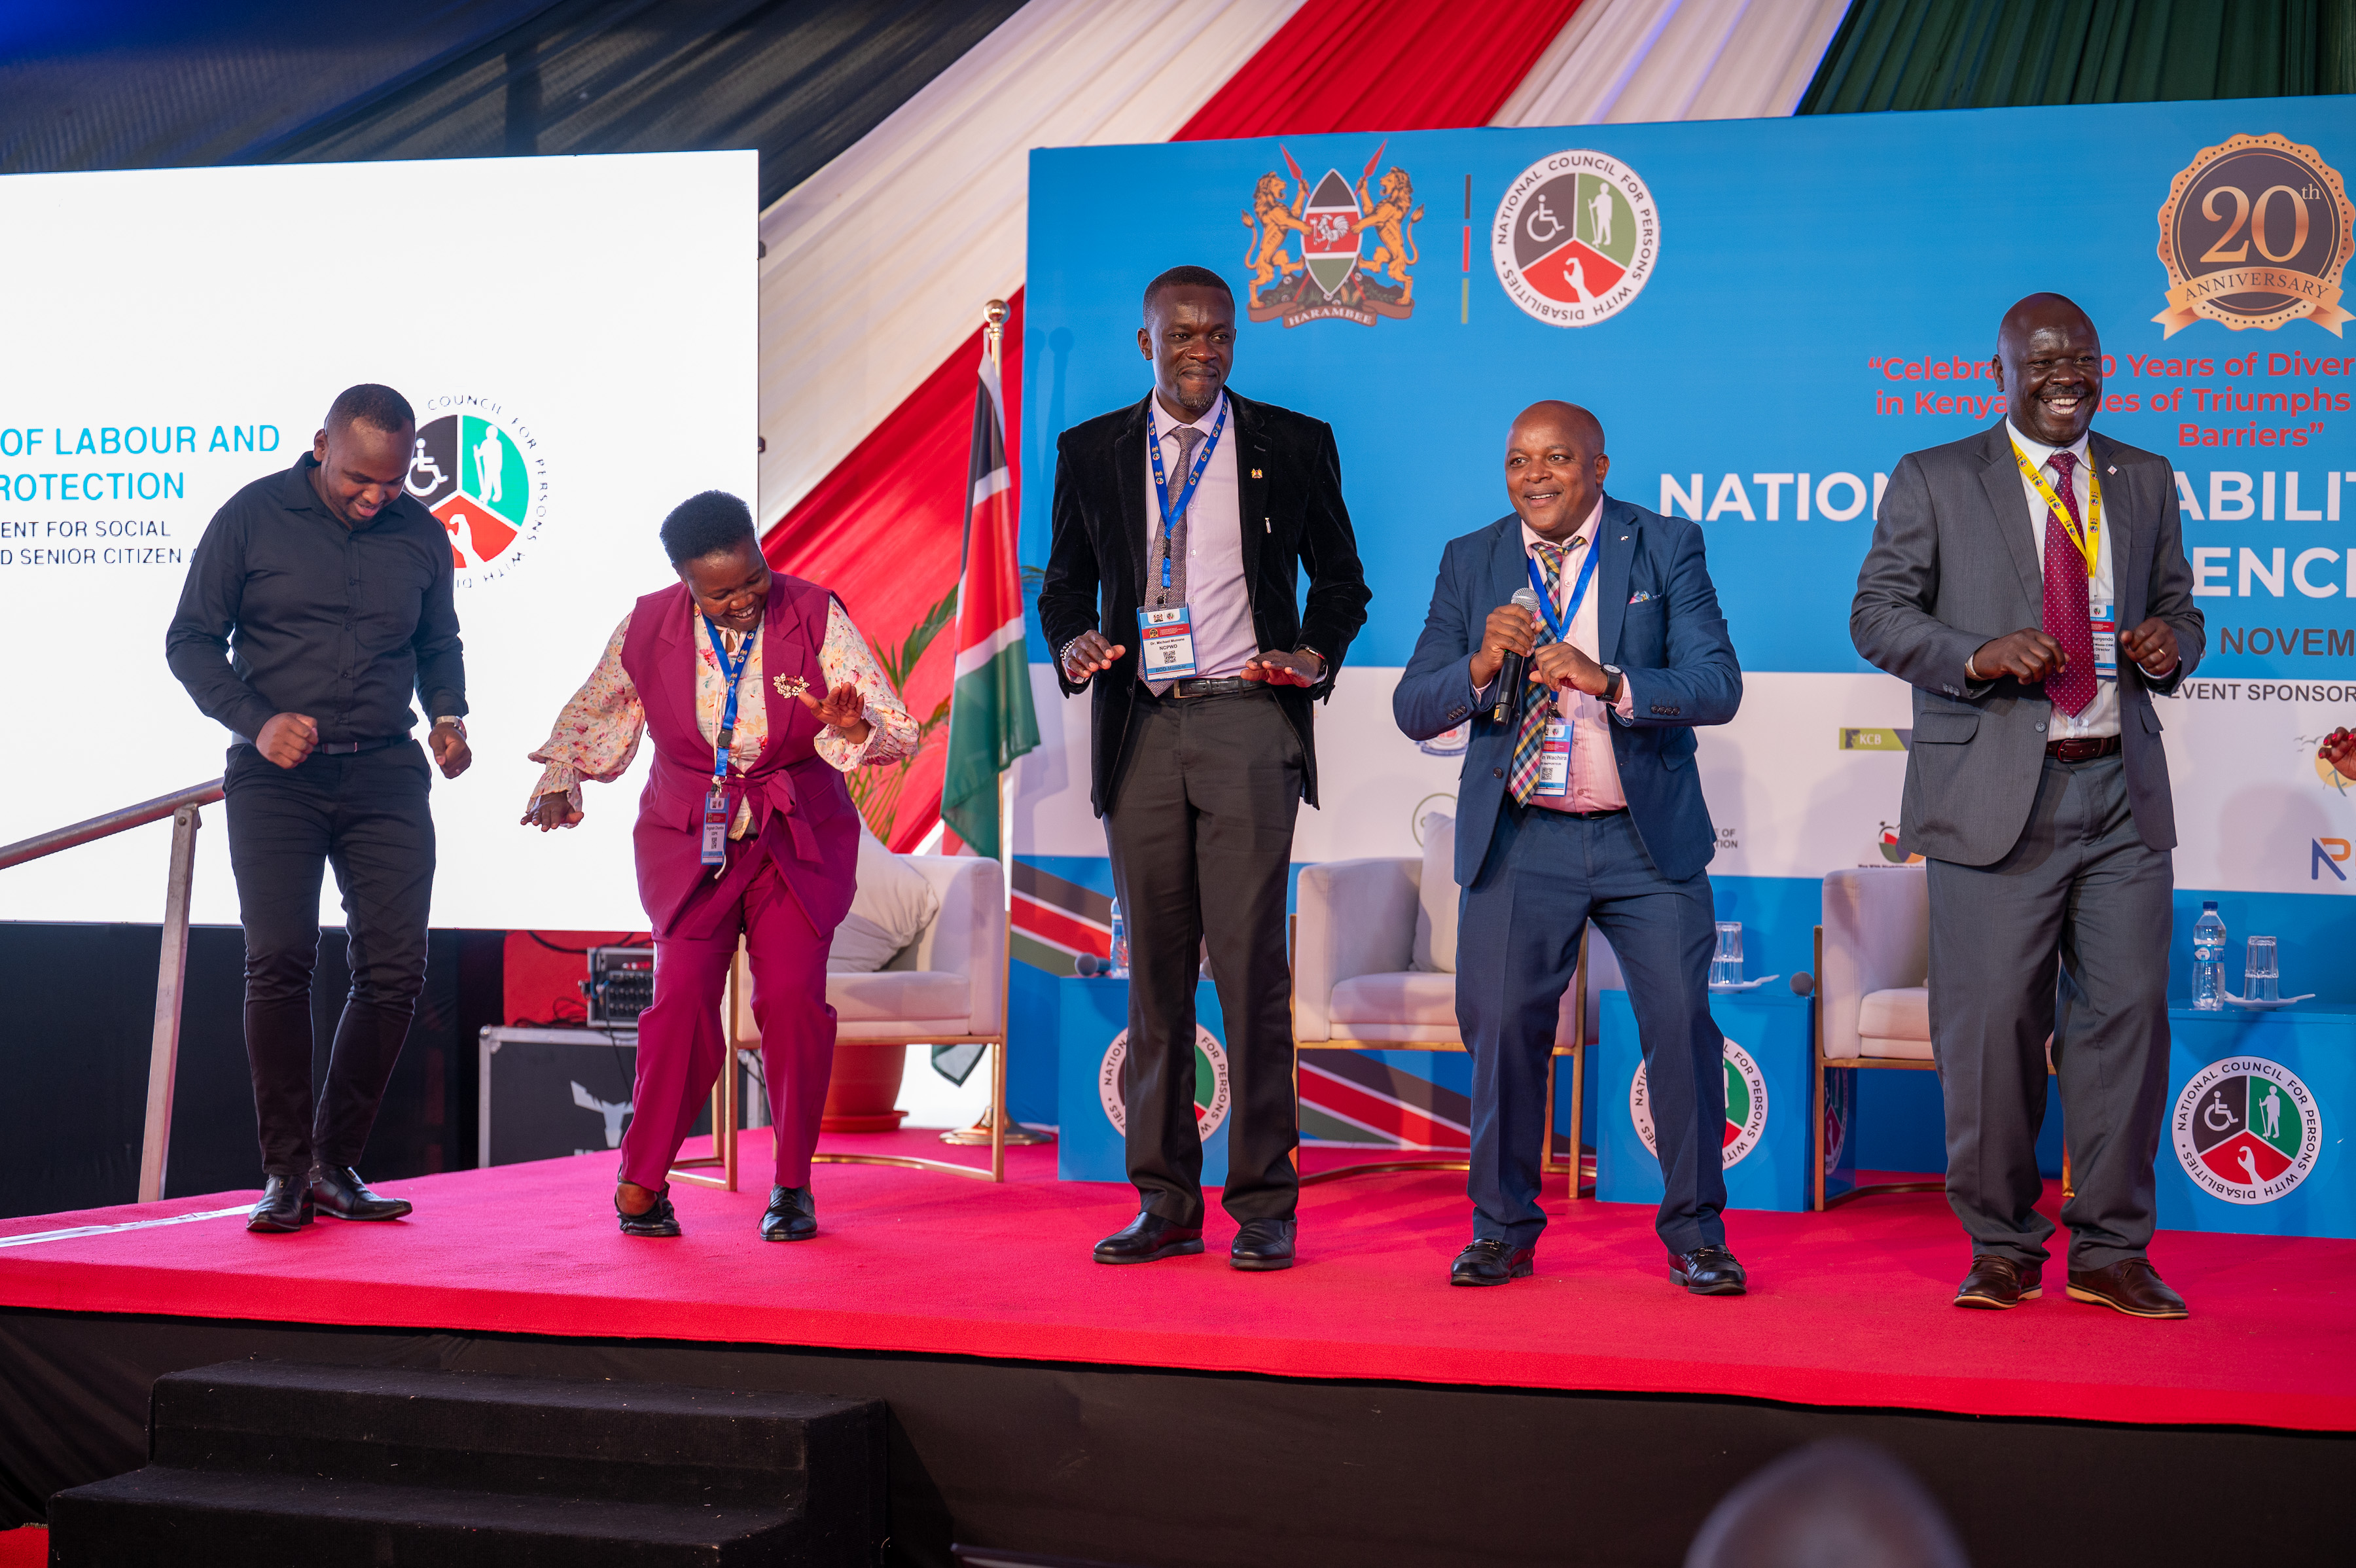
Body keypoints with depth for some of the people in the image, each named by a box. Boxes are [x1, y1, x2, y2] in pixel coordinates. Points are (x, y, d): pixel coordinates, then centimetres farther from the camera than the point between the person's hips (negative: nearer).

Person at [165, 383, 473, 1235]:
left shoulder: (422, 534, 8)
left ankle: (336, 1165, 9)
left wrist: (449, 715, 2)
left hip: (385, 774, 3)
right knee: (278, 960, -13)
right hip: (275, 775, -3)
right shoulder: (252, 517, -1)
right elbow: (190, 638, 2)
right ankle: (285, 1171, -2)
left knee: (395, 966, -4)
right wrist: (255, 722, -12)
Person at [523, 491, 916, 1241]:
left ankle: (792, 1185, 1)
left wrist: (851, 725, -33)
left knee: (793, 994, -17)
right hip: (689, 841, 1)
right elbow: (592, 713, 16)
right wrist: (559, 784, 2)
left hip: (798, 840, 0)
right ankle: (642, 1181, 5)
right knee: (682, 995, -15)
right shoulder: (649, 627, -5)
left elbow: (899, 732, -12)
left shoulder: (816, 617, -9)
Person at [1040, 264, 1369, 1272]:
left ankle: (1263, 1205, 1)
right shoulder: (1090, 453, 12)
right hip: (1140, 730, 3)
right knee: (1154, 970, 5)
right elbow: (1064, 582, 18)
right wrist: (1072, 643, -4)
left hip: (1248, 724, -2)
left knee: (1250, 964, -7)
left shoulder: (1293, 445, 8)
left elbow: (1339, 576, 14)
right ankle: (1165, 1204, 12)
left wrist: (1318, 654, -5)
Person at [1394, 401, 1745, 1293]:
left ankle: (1695, 1234, 12)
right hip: (1519, 842, 1)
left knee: (1682, 1026, -3)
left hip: (1648, 839, -1)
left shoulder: (1666, 548, 0)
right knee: (1502, 1029, 1)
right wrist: (1481, 665, -19)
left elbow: (1718, 686, -11)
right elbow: (1412, 711, 1)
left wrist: (1610, 682, -26)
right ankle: (1503, 1229, 18)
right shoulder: (1469, 563, 6)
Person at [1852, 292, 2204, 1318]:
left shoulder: (2146, 482, 16)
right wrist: (1980, 655, -16)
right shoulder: (1933, 481, 5)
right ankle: (2002, 1248, 12)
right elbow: (1878, 614, 1)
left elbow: (2177, 608, 21)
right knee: (1993, 1022, -2)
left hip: (2120, 787, 3)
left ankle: (2111, 1251, 12)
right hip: (1997, 792, -3)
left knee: (2127, 1013, 1)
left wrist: (2170, 643, -4)